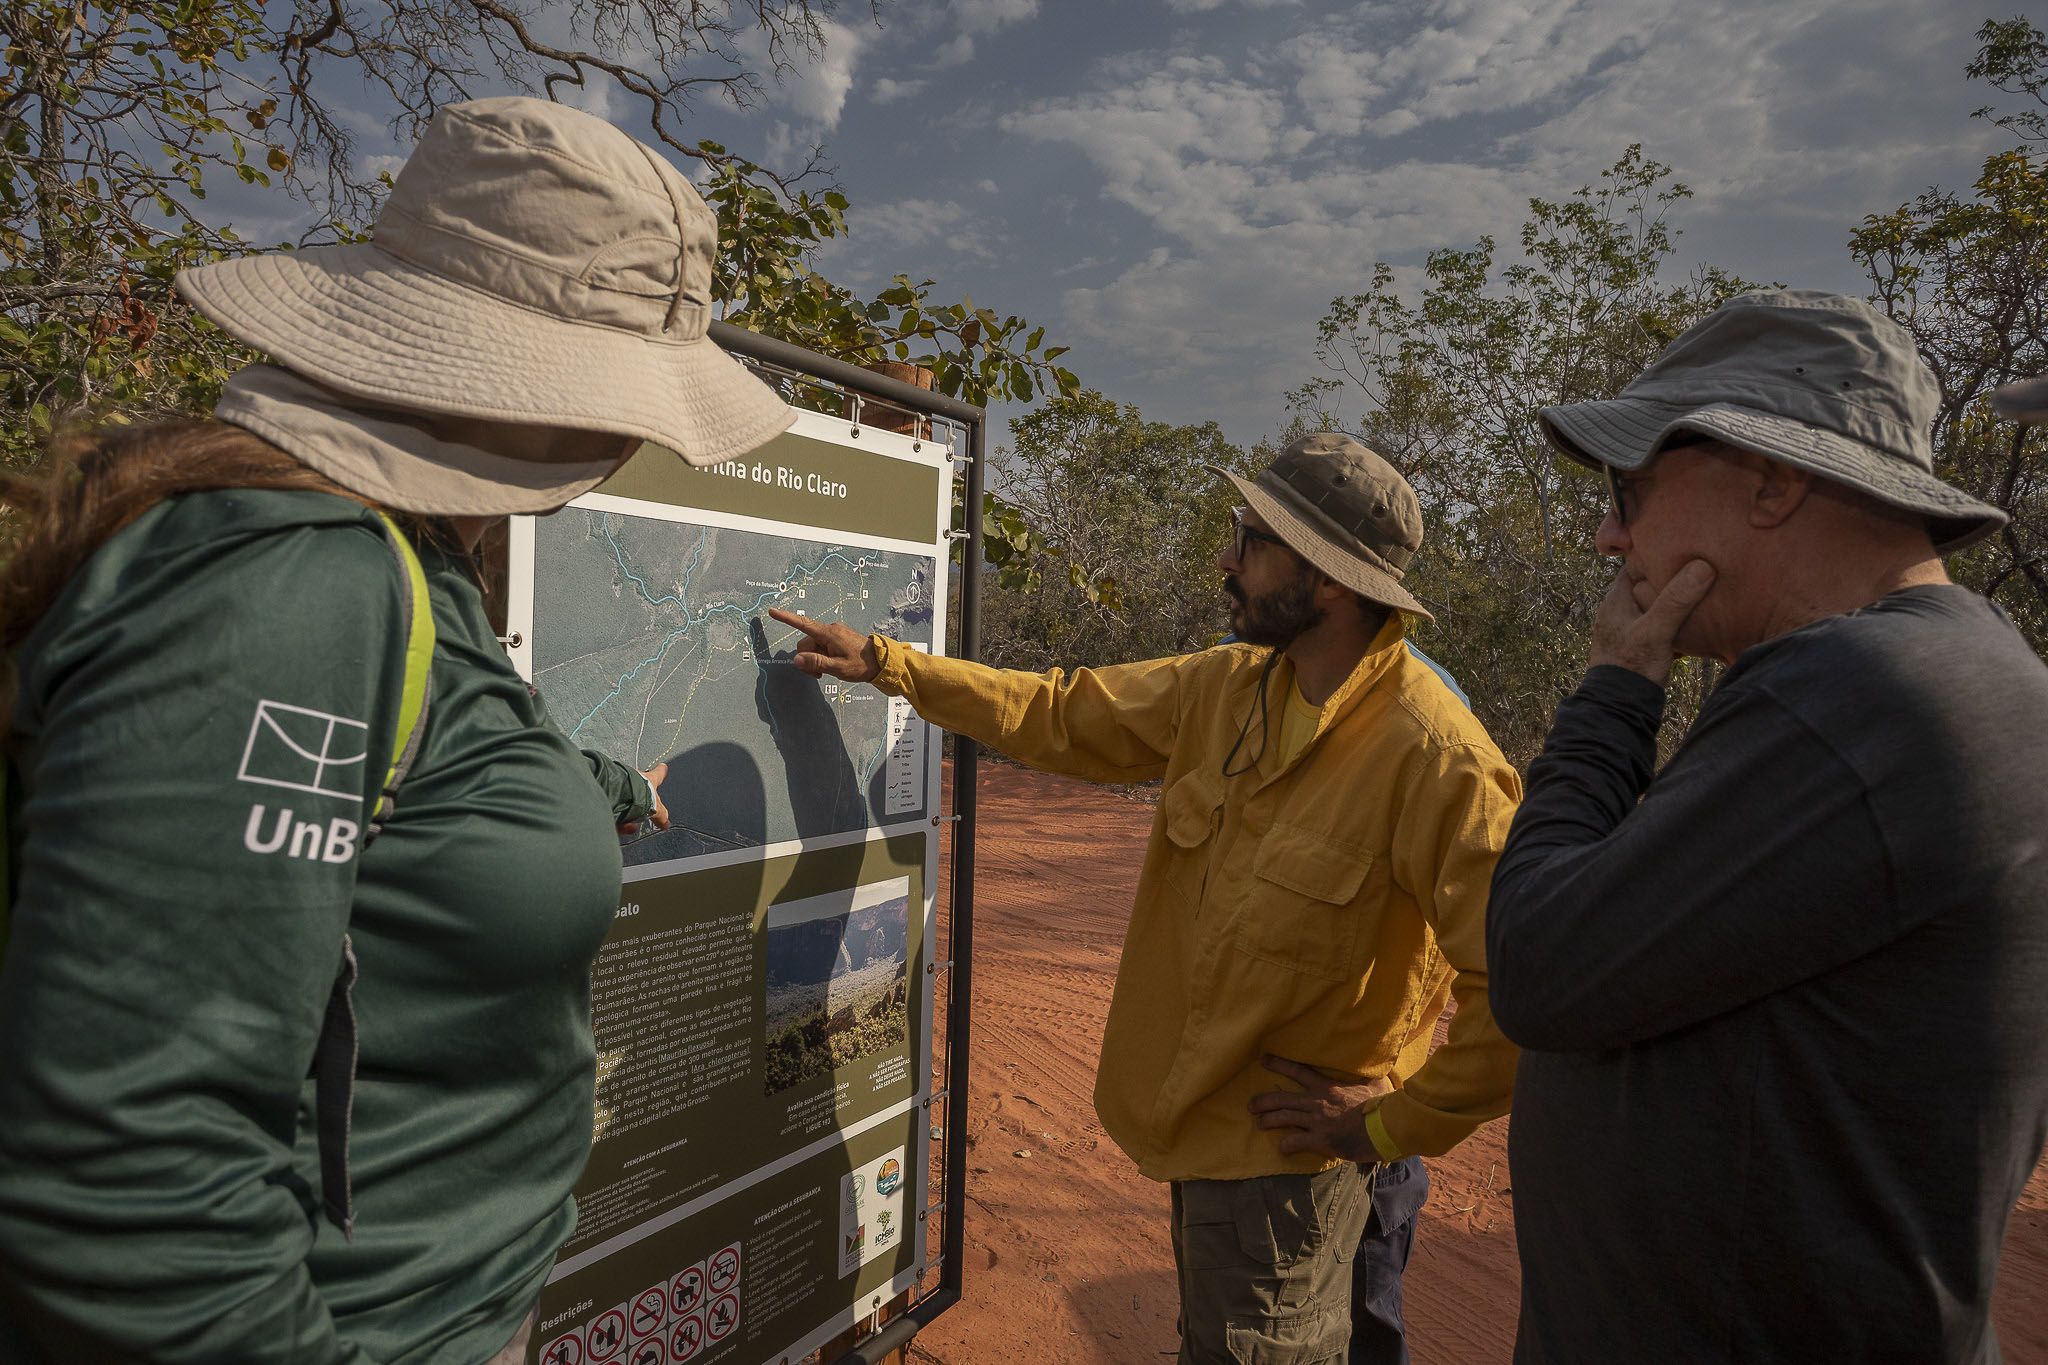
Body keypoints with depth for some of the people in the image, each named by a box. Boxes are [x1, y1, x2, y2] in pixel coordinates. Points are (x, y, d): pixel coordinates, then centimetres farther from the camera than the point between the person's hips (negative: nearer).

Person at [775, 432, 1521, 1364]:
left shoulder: (1434, 760, -27)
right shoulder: (1227, 686, -4)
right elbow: (1065, 717, 6)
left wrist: (1399, 1126, -17)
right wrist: (884, 662, 7)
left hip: (1292, 1153, -7)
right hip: (1204, 1130, 7)